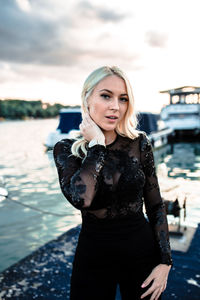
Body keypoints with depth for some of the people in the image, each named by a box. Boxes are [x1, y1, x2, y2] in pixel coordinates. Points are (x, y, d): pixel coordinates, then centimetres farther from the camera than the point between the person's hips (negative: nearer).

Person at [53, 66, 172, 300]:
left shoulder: (140, 143, -7)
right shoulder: (66, 149, -10)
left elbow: (155, 205, -1)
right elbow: (81, 199, -30)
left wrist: (165, 262, -4)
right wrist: (96, 144, -21)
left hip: (141, 252, 1)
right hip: (93, 254, -1)